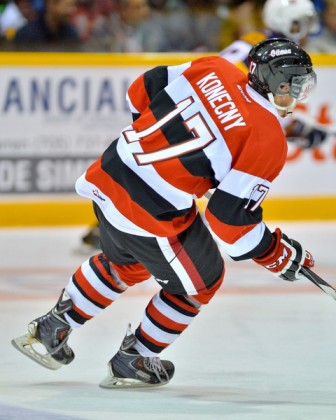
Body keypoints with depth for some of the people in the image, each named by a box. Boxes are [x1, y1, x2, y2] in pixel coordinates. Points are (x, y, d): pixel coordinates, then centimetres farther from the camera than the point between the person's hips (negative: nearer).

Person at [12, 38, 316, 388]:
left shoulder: (214, 70, 1)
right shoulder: (268, 140, -16)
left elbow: (142, 91, 11)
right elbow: (231, 215, -18)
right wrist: (281, 257, -3)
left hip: (109, 176, 7)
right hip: (151, 217, -7)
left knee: (126, 262, 36)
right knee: (200, 282, 19)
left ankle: (50, 330, 43)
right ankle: (132, 362, 31)